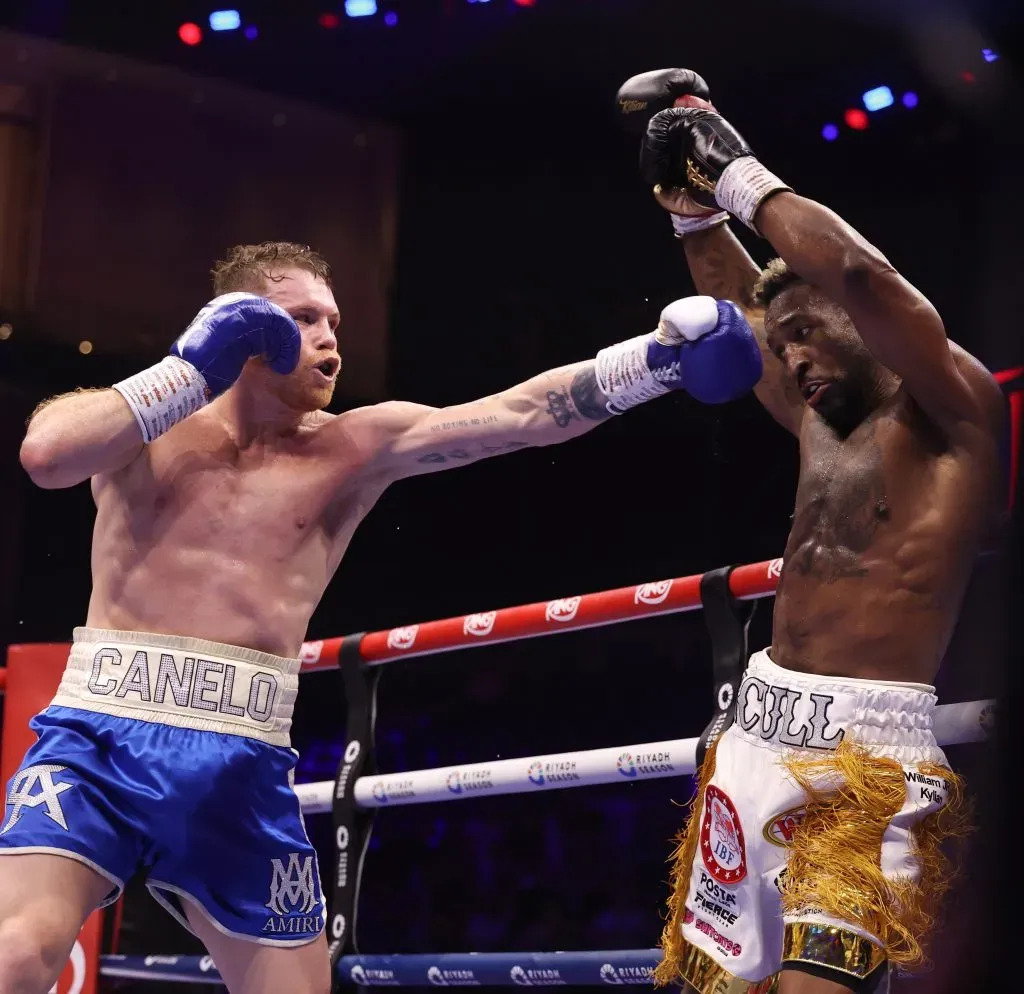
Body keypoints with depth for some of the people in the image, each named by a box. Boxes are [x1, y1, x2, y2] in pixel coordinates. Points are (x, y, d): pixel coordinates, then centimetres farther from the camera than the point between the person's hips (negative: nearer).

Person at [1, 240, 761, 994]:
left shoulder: (356, 448, 9)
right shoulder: (149, 424, 6)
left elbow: (525, 414, -1)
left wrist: (659, 359, -13)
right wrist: (194, 367, -8)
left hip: (241, 764, 3)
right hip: (102, 735, -3)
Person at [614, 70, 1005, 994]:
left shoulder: (955, 414, -5)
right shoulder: (820, 421, 17)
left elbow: (859, 272, -21)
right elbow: (742, 308, 32)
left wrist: (744, 177, -11)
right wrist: (691, 199, 23)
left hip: (864, 748, -8)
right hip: (759, 732, 8)